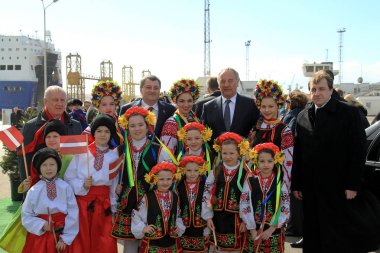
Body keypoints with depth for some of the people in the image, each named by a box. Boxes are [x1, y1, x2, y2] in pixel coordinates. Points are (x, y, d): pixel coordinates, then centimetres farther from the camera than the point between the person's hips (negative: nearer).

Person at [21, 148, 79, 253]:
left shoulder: (66, 188, -8)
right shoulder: (33, 191, -5)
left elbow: (72, 214, -6)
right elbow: (26, 216, 1)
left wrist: (65, 239, -7)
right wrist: (42, 225, -14)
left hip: (61, 234, 0)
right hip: (39, 235, 1)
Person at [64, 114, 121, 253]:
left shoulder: (115, 155, 1)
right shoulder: (81, 152, -5)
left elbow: (115, 185, 7)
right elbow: (68, 178, -1)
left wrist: (113, 207, 8)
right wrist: (82, 185, -17)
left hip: (104, 204, 1)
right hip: (82, 202, -1)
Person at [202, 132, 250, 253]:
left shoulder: (245, 173, -9)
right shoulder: (215, 171, -2)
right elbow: (207, 194, 1)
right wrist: (208, 216, -1)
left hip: (237, 218, -2)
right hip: (218, 217, 2)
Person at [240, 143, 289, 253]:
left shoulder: (280, 184, -1)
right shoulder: (250, 182, -2)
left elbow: (285, 210, -5)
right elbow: (244, 208, -6)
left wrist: (271, 229, -12)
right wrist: (253, 230, -10)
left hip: (274, 232, 0)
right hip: (253, 232, 0)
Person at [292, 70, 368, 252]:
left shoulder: (349, 113, -4)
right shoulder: (302, 117, 8)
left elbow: (358, 151, -6)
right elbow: (297, 153, 8)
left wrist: (353, 184, -10)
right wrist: (296, 184, 5)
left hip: (336, 188, -4)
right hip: (309, 188, 4)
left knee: (337, 234, 2)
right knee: (312, 237, 11)